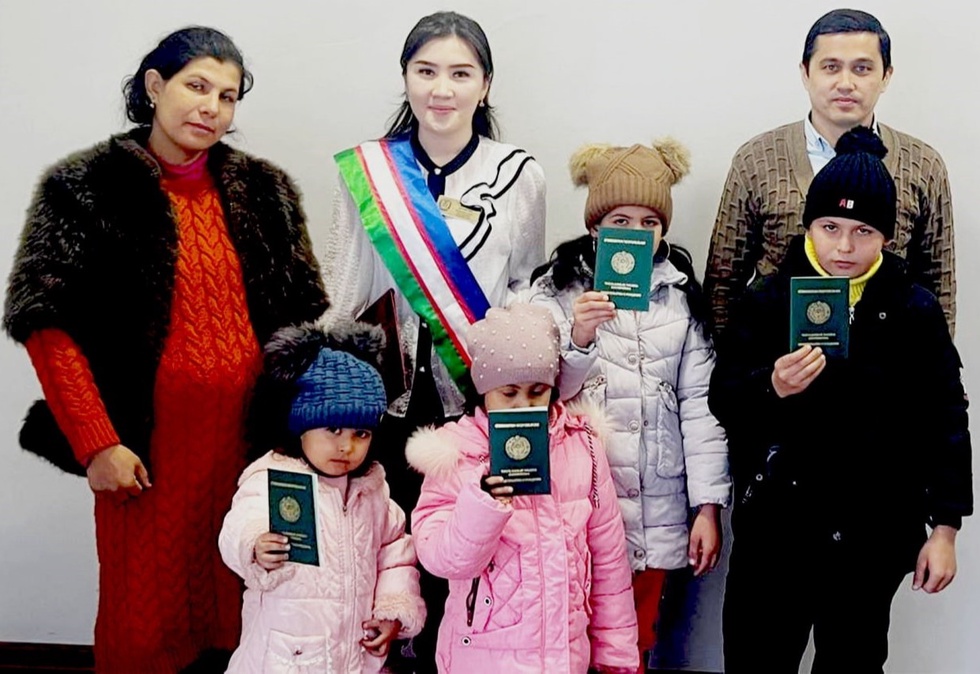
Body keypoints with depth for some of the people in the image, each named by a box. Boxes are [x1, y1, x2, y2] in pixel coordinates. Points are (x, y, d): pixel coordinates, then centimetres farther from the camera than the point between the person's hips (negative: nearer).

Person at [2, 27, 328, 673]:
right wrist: (95, 443, -12)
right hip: (150, 443, -3)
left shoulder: (264, 190, 11)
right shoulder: (86, 188, -1)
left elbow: (305, 314, 14)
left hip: (253, 436, 3)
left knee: (242, 609, 7)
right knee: (148, 617, 4)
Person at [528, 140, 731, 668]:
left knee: (634, 645, 13)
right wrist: (577, 340, -23)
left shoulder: (682, 297, 5)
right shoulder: (559, 290, -2)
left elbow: (699, 403, 3)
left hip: (655, 511, 2)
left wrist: (709, 505, 0)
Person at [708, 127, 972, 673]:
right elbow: (723, 399, -2)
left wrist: (945, 526, -1)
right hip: (775, 525, 0)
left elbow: (944, 422, 1)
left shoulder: (914, 310, -3)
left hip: (873, 531, 0)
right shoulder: (770, 300, -2)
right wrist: (771, 387, -22)